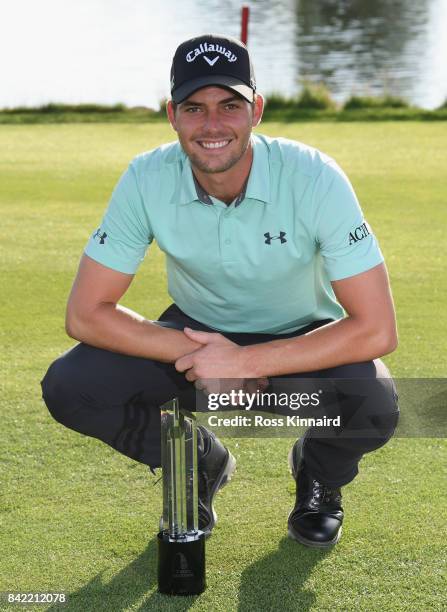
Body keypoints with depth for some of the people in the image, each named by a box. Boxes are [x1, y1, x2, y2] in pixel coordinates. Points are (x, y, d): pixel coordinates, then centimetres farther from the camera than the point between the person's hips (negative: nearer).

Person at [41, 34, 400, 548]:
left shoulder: (314, 178, -27)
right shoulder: (147, 181, -20)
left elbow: (376, 329, -30)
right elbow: (85, 314, -17)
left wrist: (244, 361, -34)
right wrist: (195, 354, -27)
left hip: (303, 341, -2)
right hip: (195, 332, 2)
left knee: (374, 404, -35)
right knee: (69, 387, -22)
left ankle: (319, 476, 6)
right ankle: (199, 465, 9)